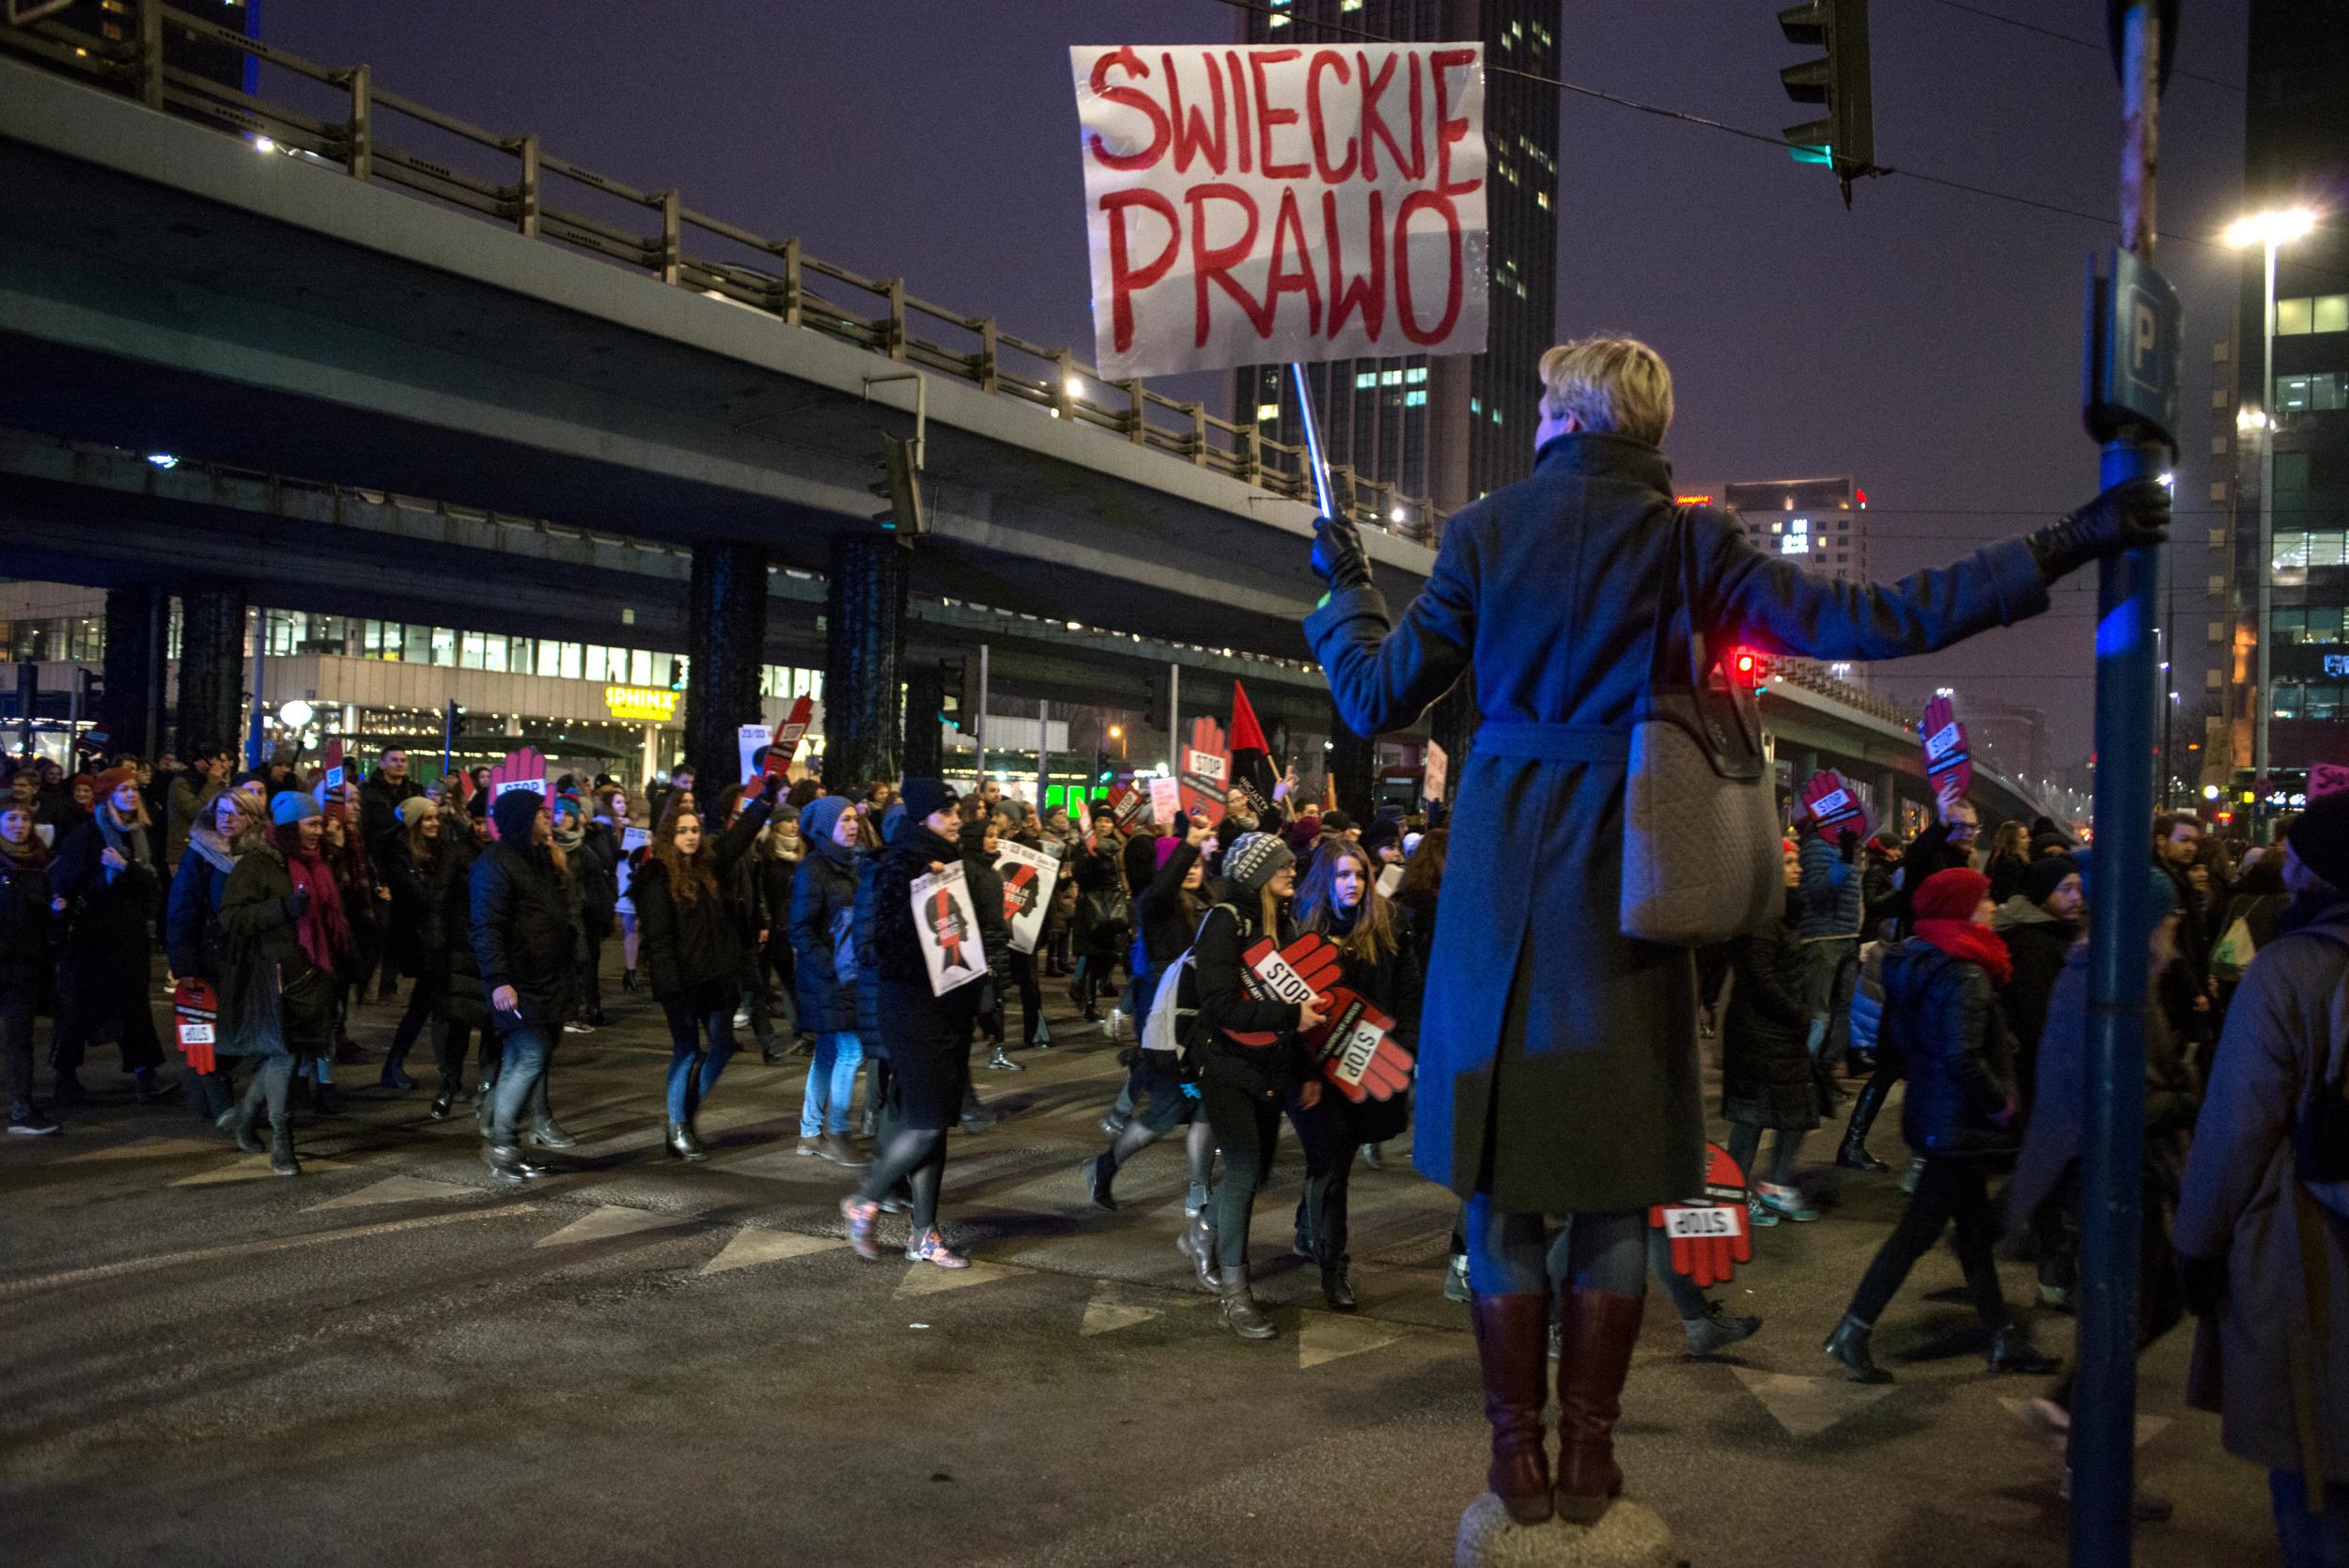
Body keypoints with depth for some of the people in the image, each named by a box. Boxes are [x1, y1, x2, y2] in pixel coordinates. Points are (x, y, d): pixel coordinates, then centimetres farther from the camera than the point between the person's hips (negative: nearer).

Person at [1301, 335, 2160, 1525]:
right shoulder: (1690, 542, -1)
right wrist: (2056, 551, -2)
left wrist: (1344, 587, 21)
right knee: (1615, 1185, 11)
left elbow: (1377, 699, 3)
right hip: (1625, 887, 0)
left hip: (1502, 887, 0)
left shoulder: (1484, 533, 0)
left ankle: (1518, 1452, 14)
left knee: (1504, 1182, 9)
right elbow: (1858, 623, -8)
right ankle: (1589, 1453, 17)